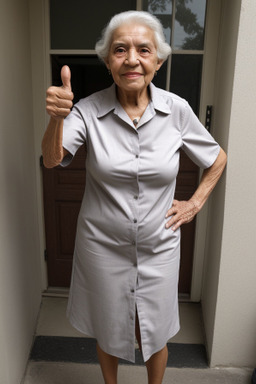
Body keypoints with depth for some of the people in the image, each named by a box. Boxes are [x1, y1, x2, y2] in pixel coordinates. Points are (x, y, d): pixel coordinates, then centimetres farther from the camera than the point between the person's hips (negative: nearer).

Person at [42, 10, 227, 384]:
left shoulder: (177, 110, -9)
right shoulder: (89, 110, -12)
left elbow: (218, 159, 5)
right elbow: (52, 160, -25)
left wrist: (195, 204, 0)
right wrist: (56, 118, -43)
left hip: (158, 248, 1)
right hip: (103, 245, 0)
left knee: (154, 335, 18)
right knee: (107, 332, 21)